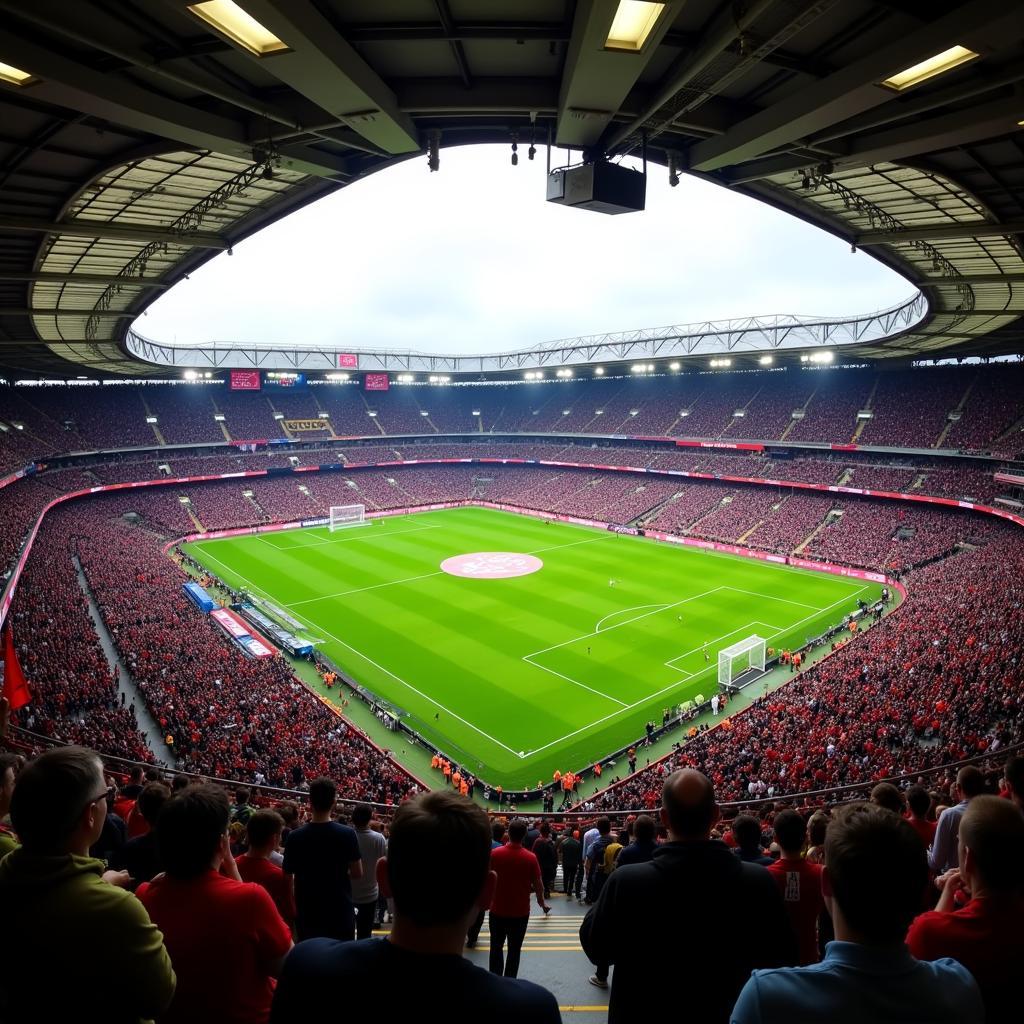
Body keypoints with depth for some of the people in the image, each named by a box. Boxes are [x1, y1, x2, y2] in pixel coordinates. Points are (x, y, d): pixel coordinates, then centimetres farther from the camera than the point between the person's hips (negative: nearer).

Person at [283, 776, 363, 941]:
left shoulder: (296, 837, -13)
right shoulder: (347, 834, -15)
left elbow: (288, 874, -2)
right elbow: (357, 873, -7)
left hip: (307, 912, 1)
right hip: (341, 910, -1)